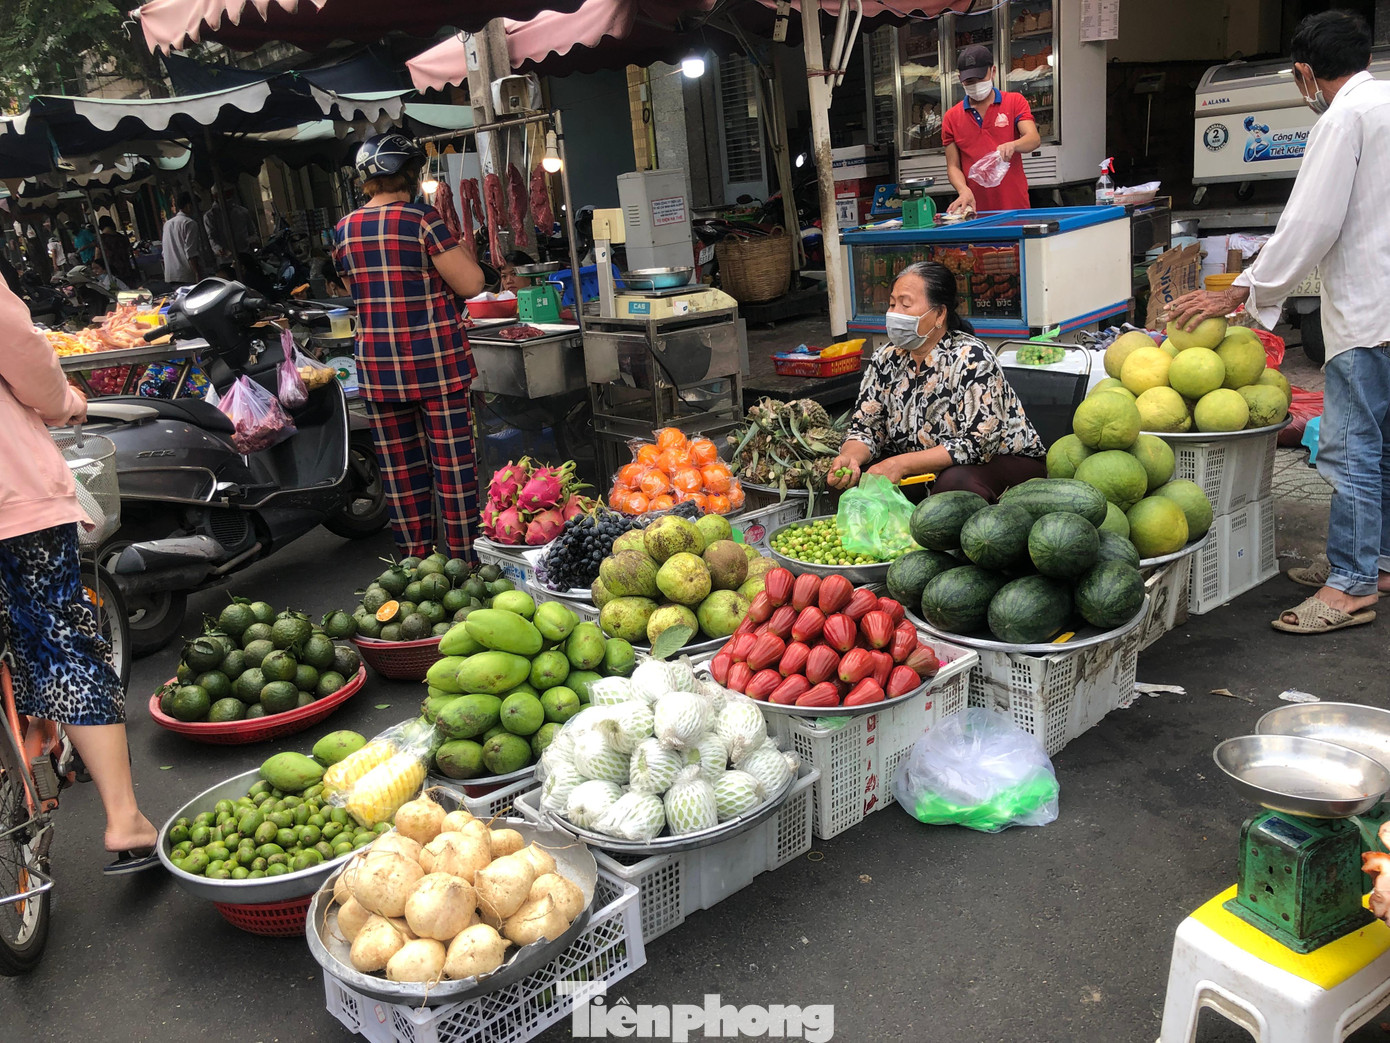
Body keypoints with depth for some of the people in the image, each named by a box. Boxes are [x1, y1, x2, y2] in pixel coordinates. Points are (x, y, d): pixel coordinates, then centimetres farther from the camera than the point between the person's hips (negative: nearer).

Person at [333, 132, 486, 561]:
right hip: (435, 361, -5)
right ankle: (462, 558, 8)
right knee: (453, 462, 3)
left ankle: (416, 559, 20)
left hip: (376, 363, 5)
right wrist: (459, 244, 5)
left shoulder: (345, 229, 8)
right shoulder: (422, 219, -10)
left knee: (400, 467, 11)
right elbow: (470, 284, -12)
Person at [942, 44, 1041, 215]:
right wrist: (964, 191, -15)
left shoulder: (1015, 101, 5)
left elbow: (1034, 138, -9)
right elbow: (953, 166, 5)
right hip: (975, 209, 1)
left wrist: (1012, 145, -30)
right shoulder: (952, 117, 7)